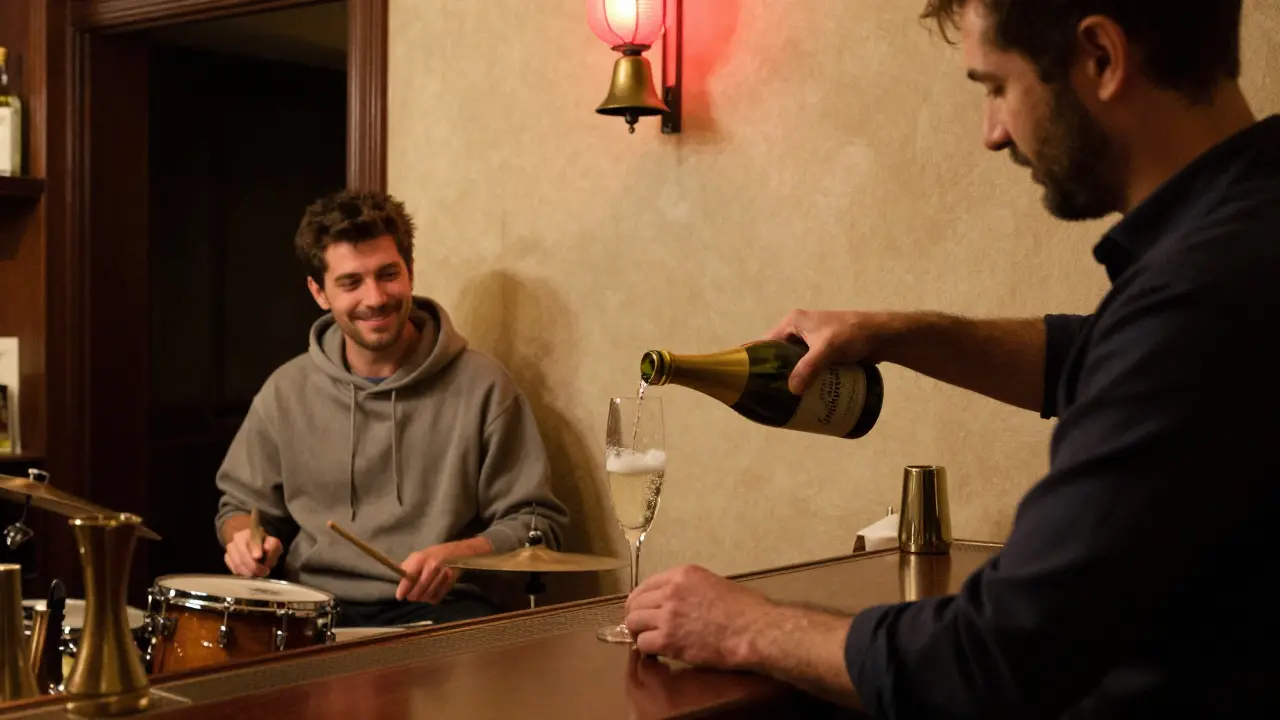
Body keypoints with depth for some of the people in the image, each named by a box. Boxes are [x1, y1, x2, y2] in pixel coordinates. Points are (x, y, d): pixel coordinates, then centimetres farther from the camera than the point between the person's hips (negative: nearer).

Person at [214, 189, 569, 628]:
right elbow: (242, 503, 21)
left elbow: (536, 522, 1)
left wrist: (456, 555, -18)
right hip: (315, 607, 3)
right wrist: (245, 539, -3)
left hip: (438, 608, -2)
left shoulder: (481, 386, -2)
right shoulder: (287, 392, 7)